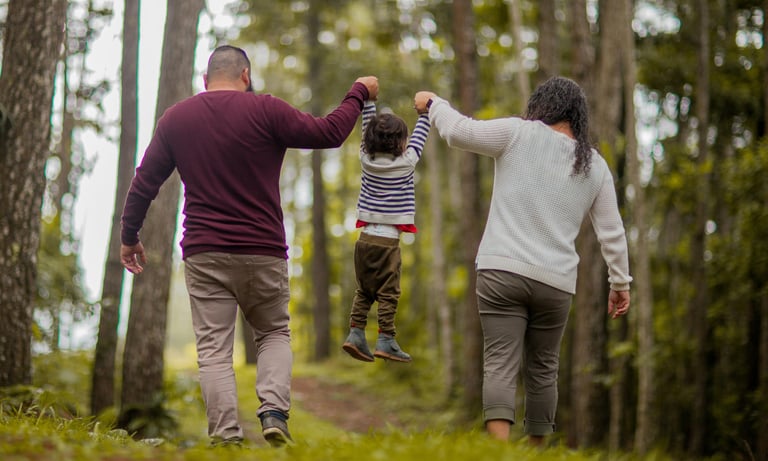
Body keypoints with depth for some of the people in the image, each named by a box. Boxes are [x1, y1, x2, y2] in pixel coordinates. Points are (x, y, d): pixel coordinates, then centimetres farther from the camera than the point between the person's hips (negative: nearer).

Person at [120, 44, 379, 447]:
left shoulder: (175, 119, 7)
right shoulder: (265, 110, -4)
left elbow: (144, 183, 11)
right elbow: (329, 133, -2)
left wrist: (129, 236, 23)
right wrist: (359, 93, 14)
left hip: (204, 255, 1)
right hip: (263, 252, -1)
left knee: (213, 349, 1)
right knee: (275, 333, 16)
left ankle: (225, 435, -9)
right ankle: (273, 411, -5)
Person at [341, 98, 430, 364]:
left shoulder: (367, 159, 3)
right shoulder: (405, 163, -7)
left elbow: (368, 128, 15)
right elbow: (419, 137, 7)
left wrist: (368, 100, 22)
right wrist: (425, 111, 19)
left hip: (365, 237, 5)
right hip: (388, 240, -5)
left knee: (364, 291, 13)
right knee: (388, 293, -2)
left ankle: (356, 333, 5)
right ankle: (385, 341, -4)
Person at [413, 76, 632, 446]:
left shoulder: (520, 134, 0)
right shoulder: (595, 166, 12)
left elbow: (459, 131, -2)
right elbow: (612, 233, 14)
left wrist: (433, 103, 17)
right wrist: (620, 282, 23)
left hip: (503, 270, -3)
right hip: (555, 282, 3)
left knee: (500, 365, -9)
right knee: (542, 369, 15)